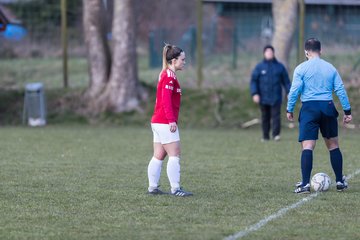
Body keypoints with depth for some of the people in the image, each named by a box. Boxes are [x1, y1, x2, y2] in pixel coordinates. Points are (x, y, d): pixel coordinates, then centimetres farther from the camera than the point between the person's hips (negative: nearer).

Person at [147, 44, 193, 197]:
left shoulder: (166, 75, 17)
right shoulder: (169, 76, -13)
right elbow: (166, 100, -21)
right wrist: (171, 120, -22)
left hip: (158, 121, 10)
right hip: (165, 122, -10)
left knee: (158, 156, 10)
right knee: (175, 155, -7)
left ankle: (153, 187, 12)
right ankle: (175, 189, -8)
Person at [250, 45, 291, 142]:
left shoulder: (280, 67, 7)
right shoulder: (259, 67, 4)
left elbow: (286, 81, 10)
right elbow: (253, 81, 2)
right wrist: (255, 94, -10)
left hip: (276, 98, -1)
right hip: (263, 98, 1)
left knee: (276, 115, -10)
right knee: (265, 117, 6)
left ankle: (276, 134, -12)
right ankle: (265, 136, 13)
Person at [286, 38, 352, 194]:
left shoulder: (301, 69, 0)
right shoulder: (330, 68, 9)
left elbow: (295, 90, -6)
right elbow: (340, 90, 7)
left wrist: (289, 110, 3)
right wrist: (347, 111, 10)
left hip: (309, 108, -3)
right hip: (328, 108, 3)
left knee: (307, 146, -7)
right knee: (333, 145, 16)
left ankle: (305, 184, -17)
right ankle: (340, 182, 19)